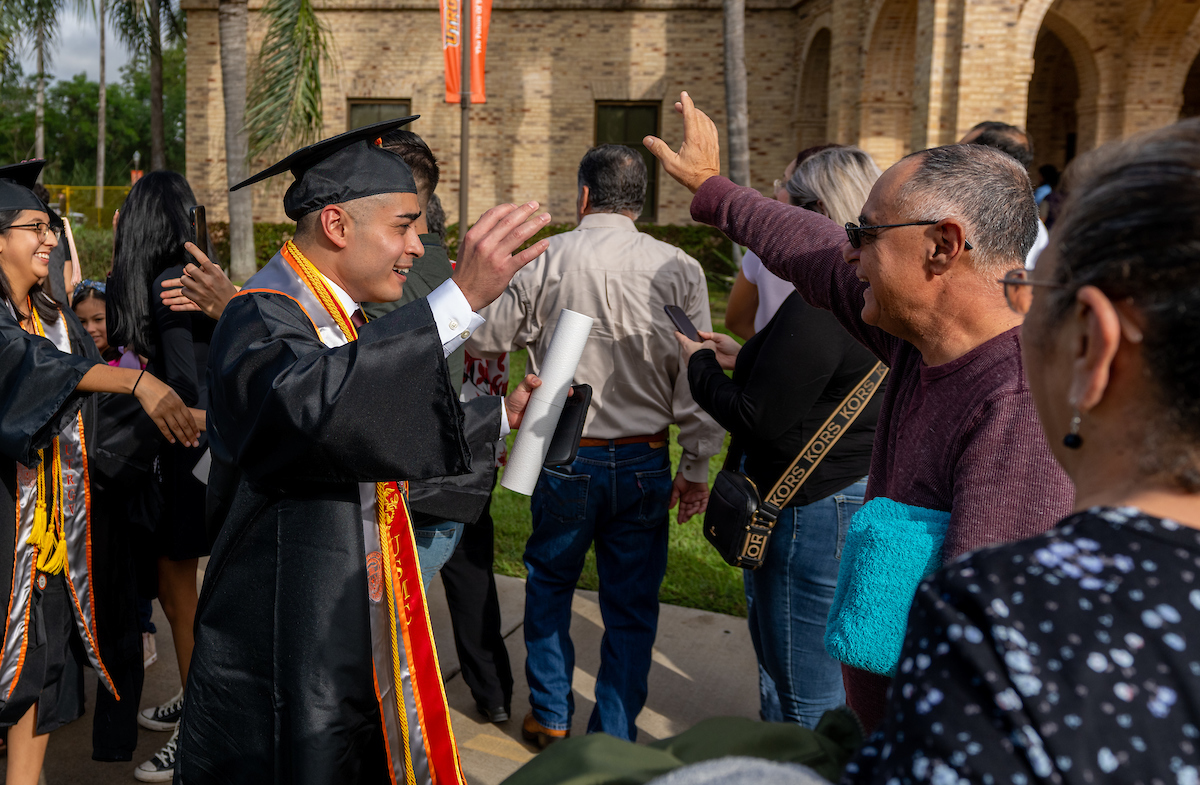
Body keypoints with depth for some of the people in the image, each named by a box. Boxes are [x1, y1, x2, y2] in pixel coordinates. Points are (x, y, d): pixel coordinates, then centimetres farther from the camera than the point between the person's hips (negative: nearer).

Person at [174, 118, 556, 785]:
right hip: (286, 648, -9)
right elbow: (313, 401, -42)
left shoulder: (347, 322, 13)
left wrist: (501, 417, 21)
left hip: (357, 629, 9)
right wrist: (463, 299, -46)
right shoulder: (262, 320, -18)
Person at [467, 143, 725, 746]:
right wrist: (696, 467, 3)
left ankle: (551, 717, 32)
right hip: (644, 463, 0)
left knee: (549, 583, 22)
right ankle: (613, 741, 21)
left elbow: (482, 340, 5)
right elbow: (697, 379, -6)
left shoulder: (544, 261, -7)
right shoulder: (678, 268, -7)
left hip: (565, 459, 0)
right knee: (631, 604, 12)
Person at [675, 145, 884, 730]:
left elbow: (758, 419, -21)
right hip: (862, 495, 11)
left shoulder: (820, 303, -23)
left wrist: (698, 364, -5)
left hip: (812, 506, -11)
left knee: (805, 694, 4)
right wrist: (744, 359, 17)